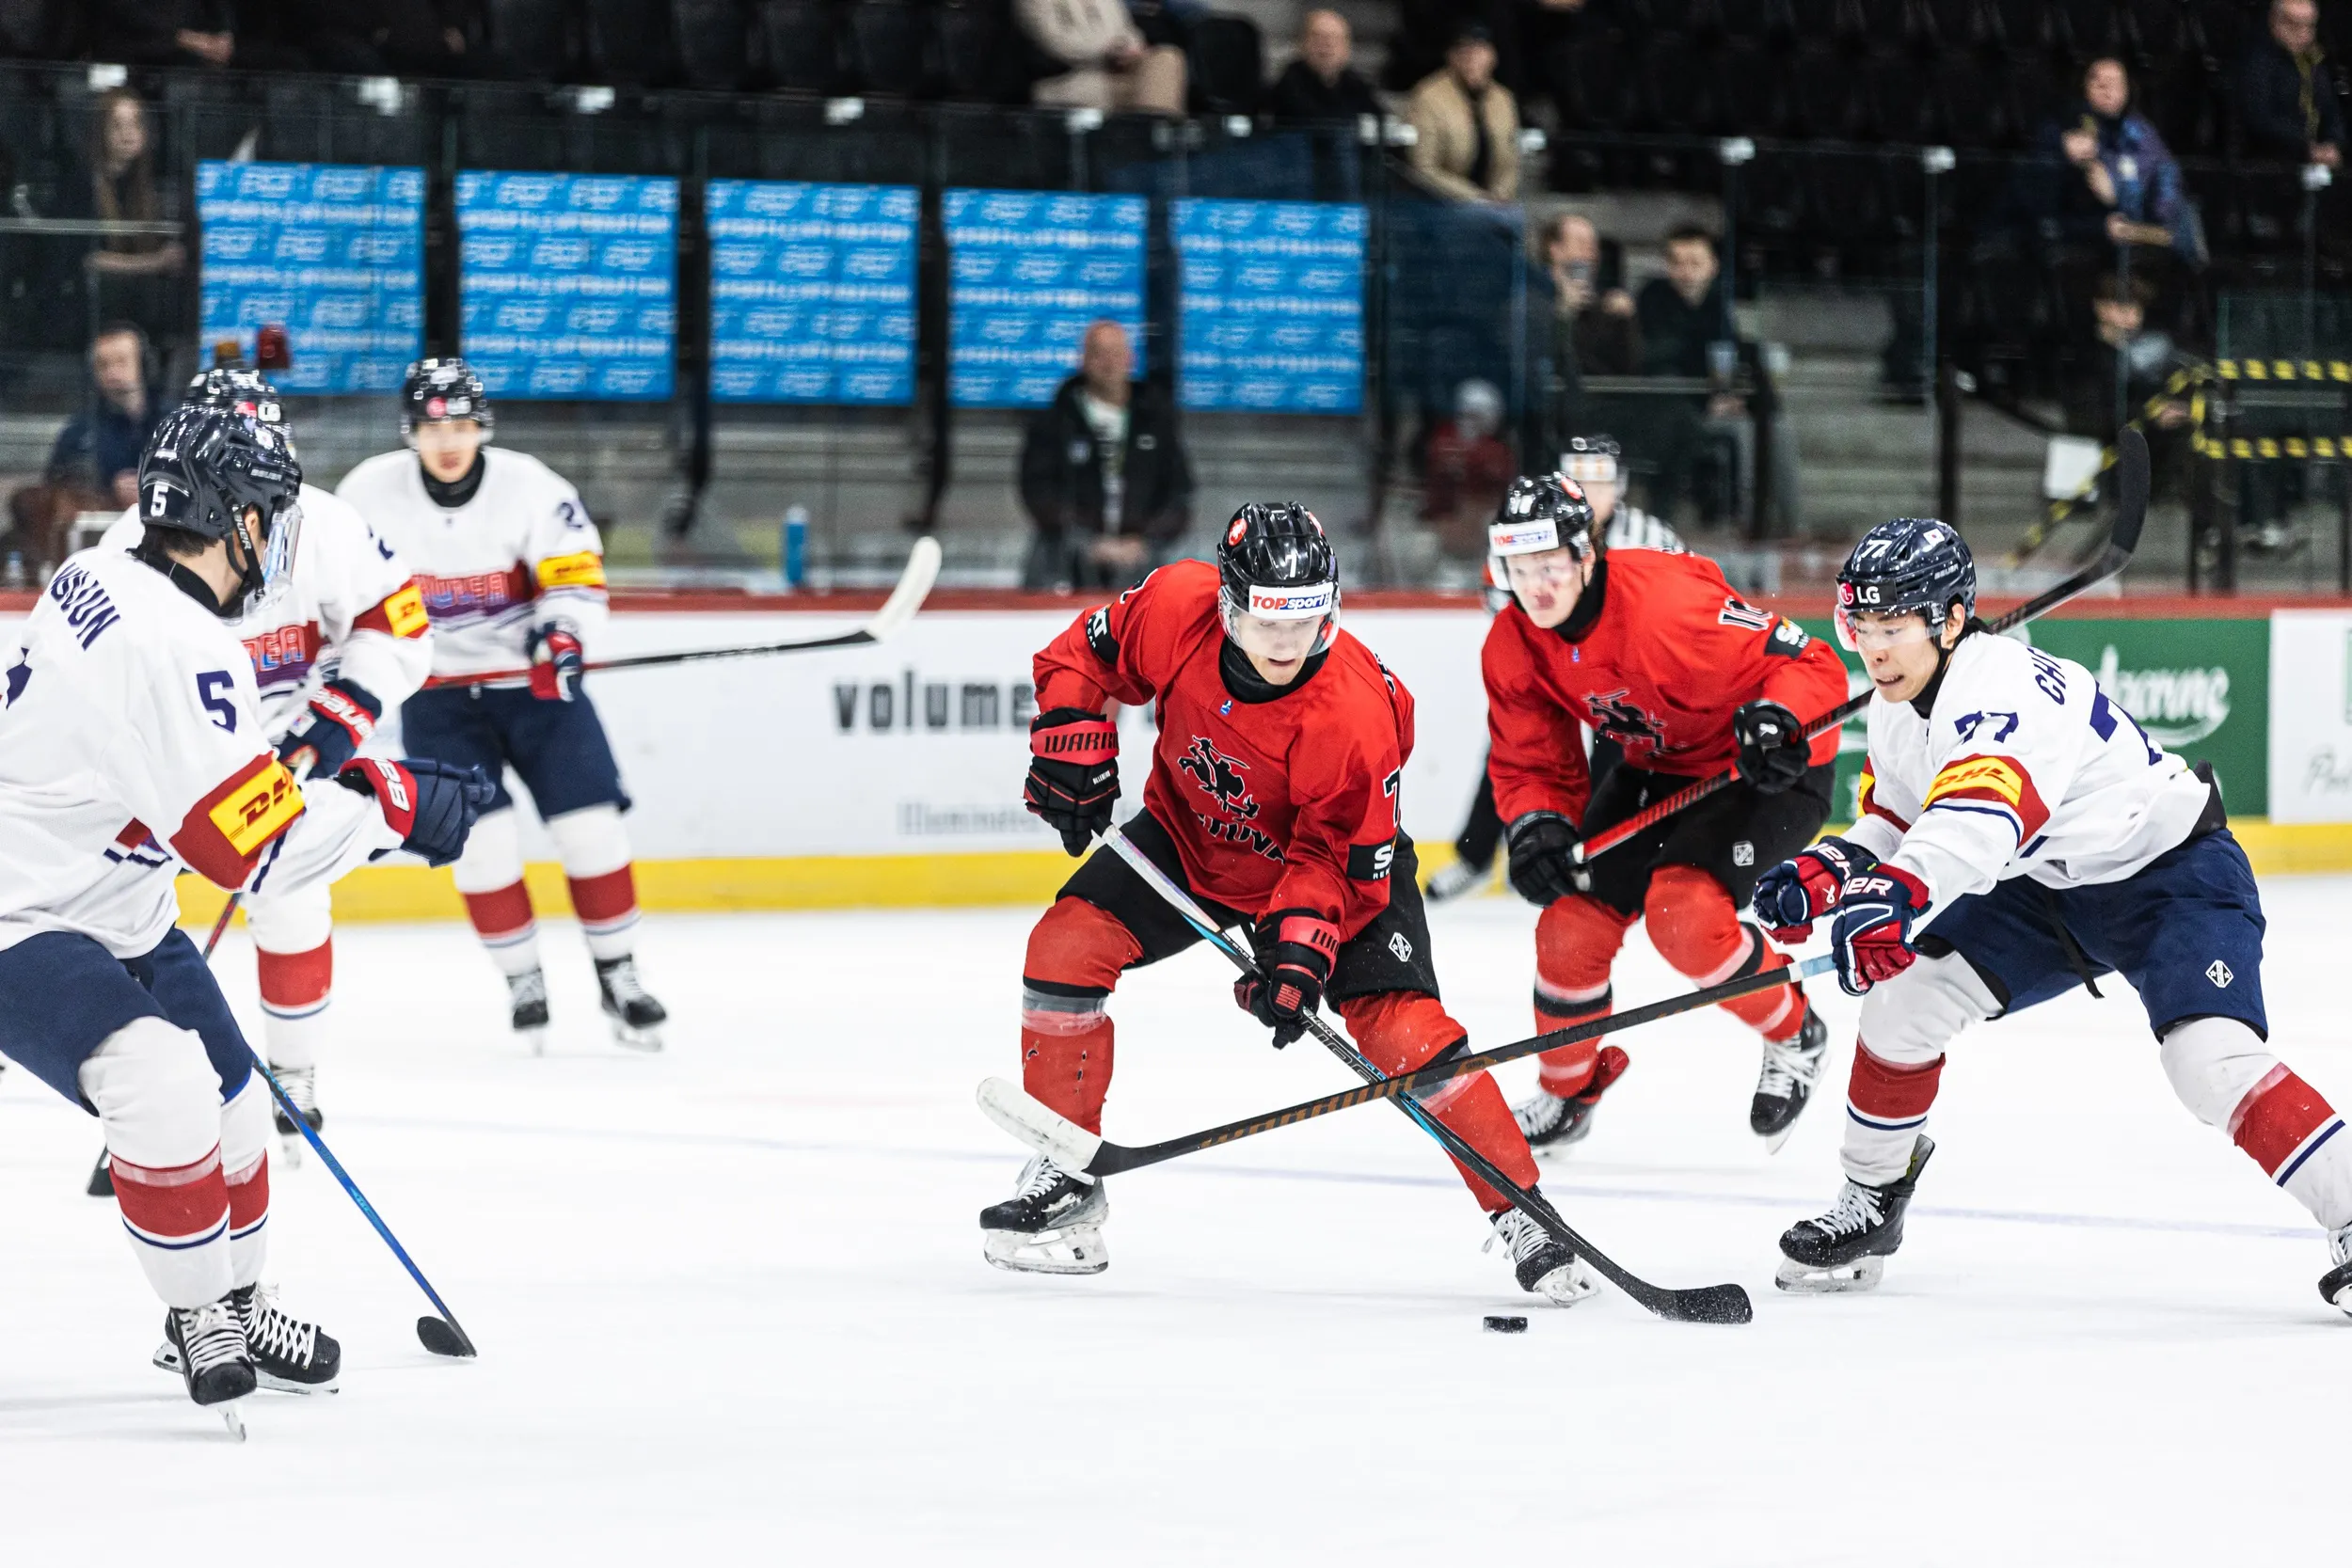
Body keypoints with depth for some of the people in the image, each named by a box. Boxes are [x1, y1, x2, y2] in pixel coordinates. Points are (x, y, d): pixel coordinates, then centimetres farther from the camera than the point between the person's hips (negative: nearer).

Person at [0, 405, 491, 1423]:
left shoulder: (95, 578, 3)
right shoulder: (174, 644, -28)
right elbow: (256, 845, -28)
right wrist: (393, 805, -18)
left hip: (116, 918, 11)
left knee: (233, 1108, 15)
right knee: (167, 1094, -30)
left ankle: (234, 1307, 35)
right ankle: (199, 1319, -12)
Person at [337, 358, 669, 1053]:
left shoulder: (530, 488, -13)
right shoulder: (371, 494, -9)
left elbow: (575, 575, -12)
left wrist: (564, 631, -29)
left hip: (535, 680, 0)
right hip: (438, 692, 0)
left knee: (589, 823, -6)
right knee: (481, 834, -12)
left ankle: (617, 975, 7)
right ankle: (523, 981, 4)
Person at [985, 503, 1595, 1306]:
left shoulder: (1354, 714, -36)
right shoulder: (1176, 608, -26)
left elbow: (1340, 855, -26)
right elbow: (1090, 651, -4)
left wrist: (1301, 945, -38)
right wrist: (1071, 740, -15)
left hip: (1337, 862, -4)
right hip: (1190, 835, 4)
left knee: (1406, 1032, -19)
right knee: (1068, 943, -13)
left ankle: (1523, 1217, -4)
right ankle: (1065, 1183, 0)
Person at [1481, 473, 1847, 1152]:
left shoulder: (1668, 605, -33)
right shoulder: (1513, 647, -12)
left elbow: (1810, 664, -27)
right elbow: (1529, 761, -1)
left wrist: (1777, 718, -48)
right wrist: (1535, 827, -23)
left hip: (1770, 768, -7)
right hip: (1656, 769, 7)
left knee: (1683, 915, -27)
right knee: (1571, 922, -2)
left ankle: (1794, 1036, -1)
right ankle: (1566, 1094, 25)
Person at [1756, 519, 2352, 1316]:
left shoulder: (2006, 690, -33)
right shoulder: (1899, 708, -3)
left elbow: (1982, 810, -51)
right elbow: (1895, 824, 11)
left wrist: (1898, 895, -67)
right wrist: (1827, 872, -11)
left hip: (2174, 873, -8)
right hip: (2049, 887, 8)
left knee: (2212, 1058, -28)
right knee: (1906, 994, -4)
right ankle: (1870, 1200, 12)